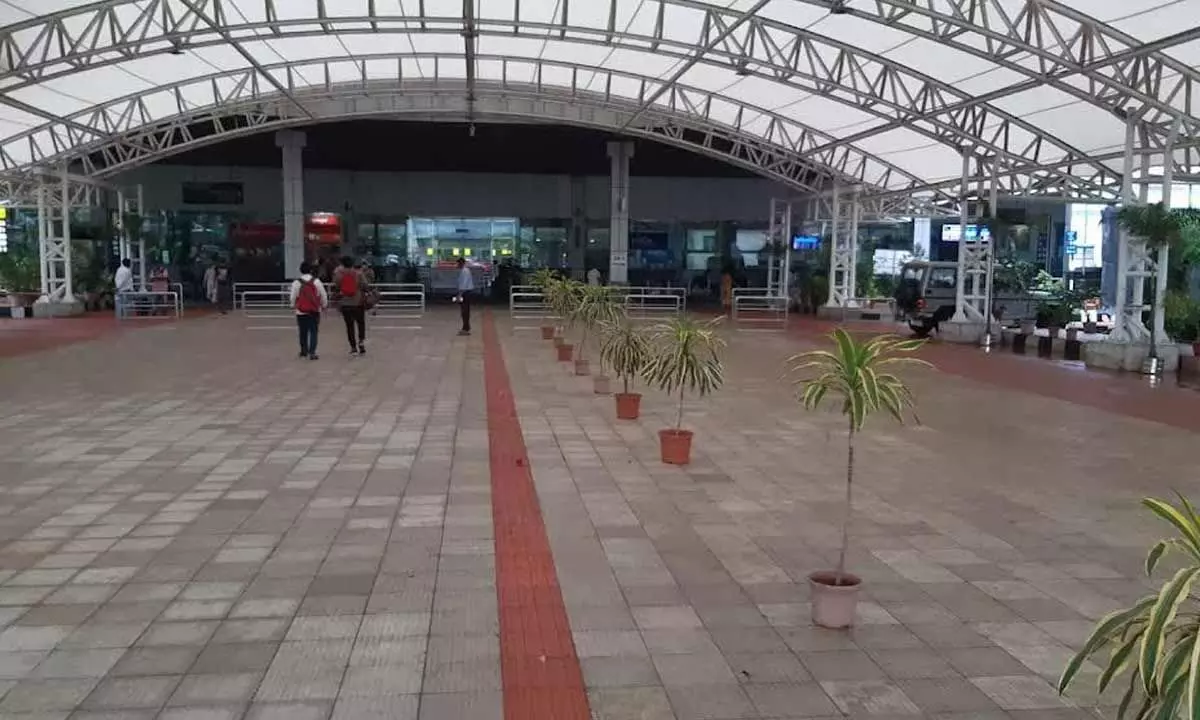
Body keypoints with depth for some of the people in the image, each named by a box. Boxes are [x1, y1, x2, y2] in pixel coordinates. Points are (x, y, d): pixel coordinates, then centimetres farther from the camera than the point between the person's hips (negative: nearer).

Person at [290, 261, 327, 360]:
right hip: (315, 311, -1)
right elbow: (324, 295, 0)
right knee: (313, 331, 1)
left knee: (303, 332, 15)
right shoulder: (316, 281, -4)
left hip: (301, 312, 1)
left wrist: (293, 306, 20)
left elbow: (293, 297, 0)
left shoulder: (296, 283, -5)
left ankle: (304, 350, 28)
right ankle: (312, 352, -10)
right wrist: (324, 305, 17)